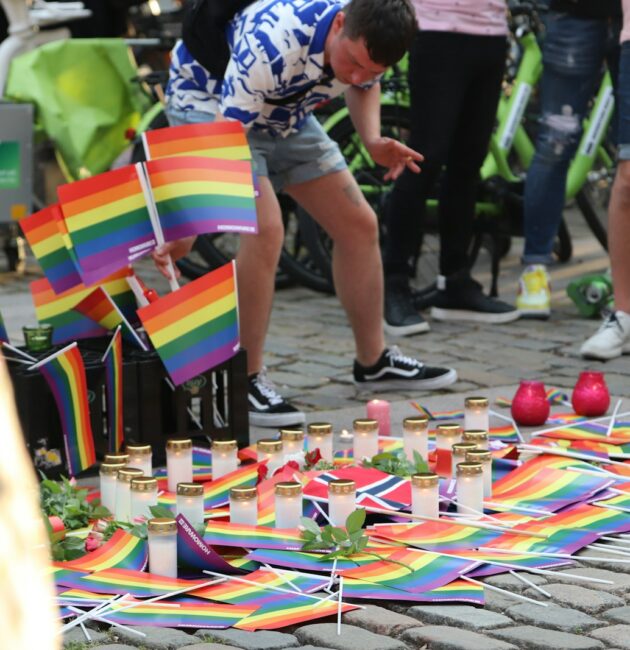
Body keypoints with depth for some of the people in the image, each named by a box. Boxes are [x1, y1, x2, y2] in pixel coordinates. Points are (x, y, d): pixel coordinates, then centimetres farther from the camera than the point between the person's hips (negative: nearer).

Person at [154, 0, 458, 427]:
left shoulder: (366, 41, -19)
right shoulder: (273, 42, -41)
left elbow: (364, 85, 6)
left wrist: (373, 142, -13)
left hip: (283, 114, 7)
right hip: (208, 104, -7)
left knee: (359, 224, 4)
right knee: (265, 229, -26)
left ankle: (374, 361, 21)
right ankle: (245, 382, -15)